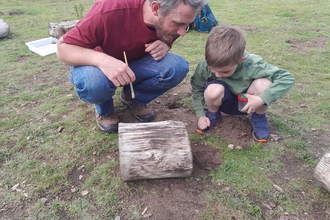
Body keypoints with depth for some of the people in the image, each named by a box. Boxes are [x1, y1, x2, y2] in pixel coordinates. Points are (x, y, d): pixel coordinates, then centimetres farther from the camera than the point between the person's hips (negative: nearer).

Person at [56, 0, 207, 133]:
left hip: (135, 63, 4)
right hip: (96, 65, -4)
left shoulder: (170, 20, -19)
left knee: (178, 67, -23)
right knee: (93, 83, -40)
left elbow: (166, 41, 4)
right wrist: (100, 59, -47)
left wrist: (164, 47, -23)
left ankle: (133, 98, 5)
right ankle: (104, 108, -1)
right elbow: (63, 48, -26)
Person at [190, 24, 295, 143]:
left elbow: (288, 78, -30)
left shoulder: (252, 64, -32)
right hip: (227, 102, 1)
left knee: (263, 83, -33)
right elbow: (196, 88, -8)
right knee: (213, 90, -35)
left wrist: (261, 99, -37)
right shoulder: (205, 65, -26)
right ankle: (213, 115, 3)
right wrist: (201, 115, -12)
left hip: (248, 103, 0)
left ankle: (259, 117, 0)